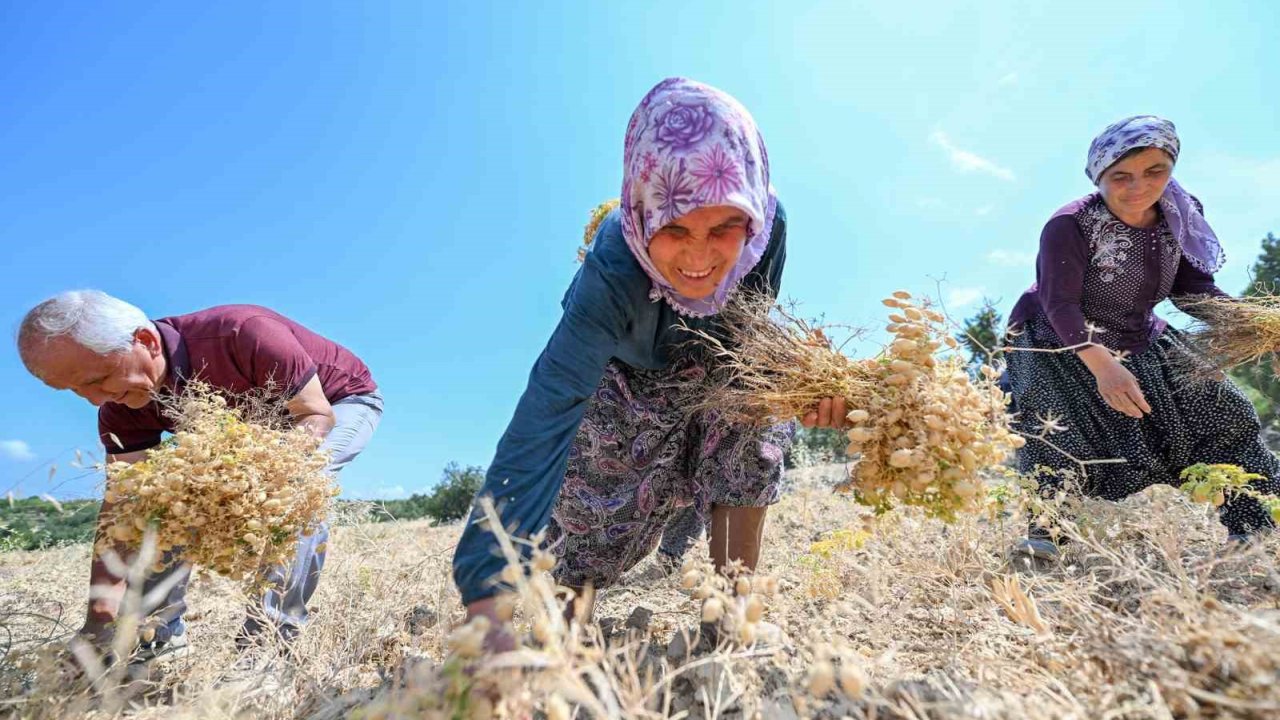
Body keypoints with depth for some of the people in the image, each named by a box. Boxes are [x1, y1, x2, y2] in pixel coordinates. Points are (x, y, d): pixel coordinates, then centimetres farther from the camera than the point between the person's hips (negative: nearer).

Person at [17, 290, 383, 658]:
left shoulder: (242, 335, -38)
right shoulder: (122, 409, -15)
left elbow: (318, 414, -30)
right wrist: (99, 624, -22)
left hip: (342, 400, -6)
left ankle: (275, 631, -22)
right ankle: (158, 630, 8)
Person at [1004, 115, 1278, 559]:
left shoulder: (1178, 219, -5)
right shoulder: (1069, 226, -26)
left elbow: (1194, 290, 2)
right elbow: (1060, 304, -31)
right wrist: (1101, 362, -44)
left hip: (1137, 343, 7)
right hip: (1057, 343, -6)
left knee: (1219, 408, 6)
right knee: (1061, 431, -27)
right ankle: (1044, 528, -15)